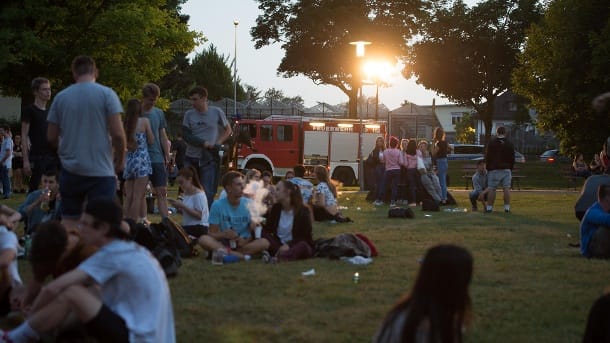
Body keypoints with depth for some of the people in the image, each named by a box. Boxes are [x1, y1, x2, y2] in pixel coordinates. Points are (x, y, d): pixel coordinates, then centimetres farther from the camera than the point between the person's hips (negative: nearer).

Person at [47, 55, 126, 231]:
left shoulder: (61, 97, 4)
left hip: (70, 169, 3)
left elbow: (51, 137, 7)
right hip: (101, 170, -3)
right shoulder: (106, 94, -6)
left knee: (69, 220, 11)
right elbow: (117, 134, -10)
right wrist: (120, 160, 5)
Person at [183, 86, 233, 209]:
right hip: (191, 158, 2)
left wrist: (218, 143, -5)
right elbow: (186, 135, -3)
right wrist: (204, 143, -13)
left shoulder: (216, 112, 1)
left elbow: (228, 131, 11)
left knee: (207, 192, -5)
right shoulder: (189, 115, 4)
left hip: (209, 159, -2)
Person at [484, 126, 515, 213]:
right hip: (506, 169, 2)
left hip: (494, 169, -2)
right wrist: (510, 169, 19)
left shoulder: (491, 142, -3)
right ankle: (507, 207, -2)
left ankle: (489, 207, -2)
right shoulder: (509, 144, 7)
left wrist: (488, 168, 7)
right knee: (506, 188, 1)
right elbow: (512, 158, 11)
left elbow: (487, 157, -1)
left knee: (491, 189, -1)